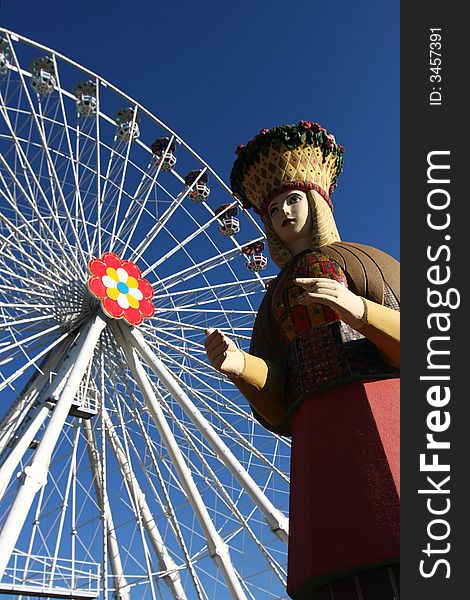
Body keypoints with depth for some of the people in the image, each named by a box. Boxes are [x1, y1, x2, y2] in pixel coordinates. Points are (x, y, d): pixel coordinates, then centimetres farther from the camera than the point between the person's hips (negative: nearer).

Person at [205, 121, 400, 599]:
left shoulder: (366, 258, 19)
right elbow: (277, 408, 14)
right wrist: (237, 366, -8)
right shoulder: (275, 300, 26)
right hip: (325, 437, 2)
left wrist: (360, 311, -13)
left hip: (390, 412, -2)